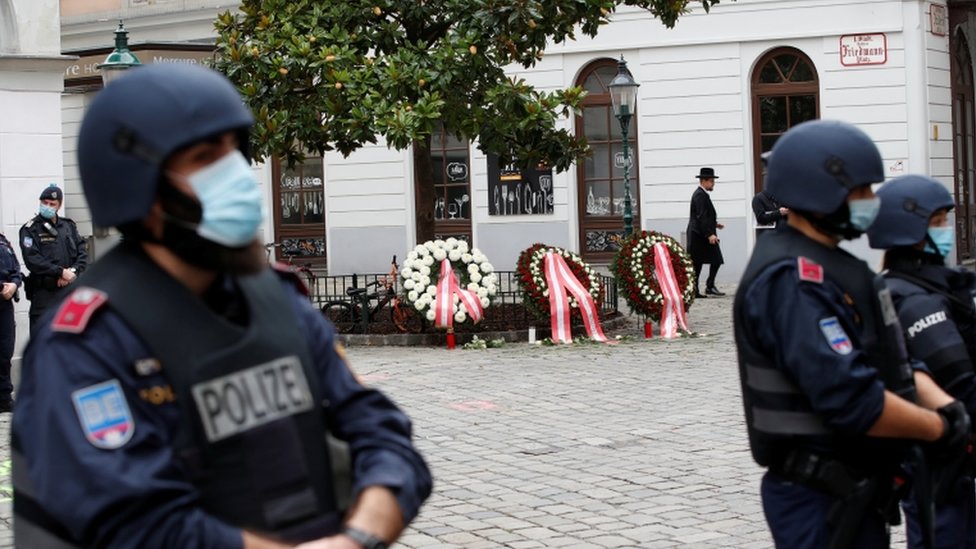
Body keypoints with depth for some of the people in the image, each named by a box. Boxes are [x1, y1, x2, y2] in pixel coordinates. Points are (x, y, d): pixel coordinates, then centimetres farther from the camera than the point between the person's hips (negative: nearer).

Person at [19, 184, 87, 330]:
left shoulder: (69, 226, 13)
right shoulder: (31, 229, -2)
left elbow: (82, 252, 8)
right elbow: (32, 260, -12)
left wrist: (73, 272, -11)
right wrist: (61, 272, -16)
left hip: (71, 291, 5)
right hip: (44, 293, -5)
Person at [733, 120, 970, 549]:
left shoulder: (830, 267, 14)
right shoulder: (790, 279, -20)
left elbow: (892, 360, 13)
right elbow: (849, 398, -28)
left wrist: (945, 405, -6)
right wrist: (939, 428, -15)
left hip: (855, 492, 10)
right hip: (821, 500, -10)